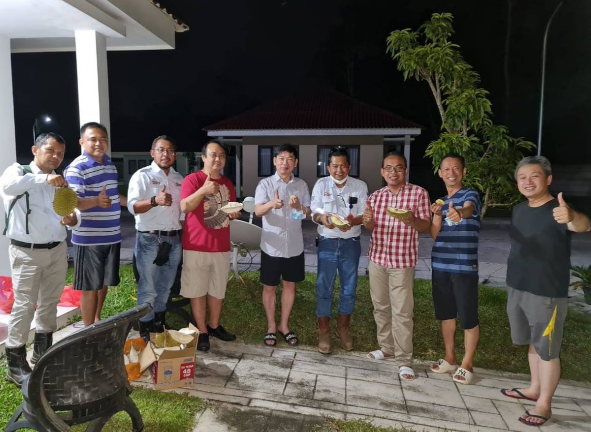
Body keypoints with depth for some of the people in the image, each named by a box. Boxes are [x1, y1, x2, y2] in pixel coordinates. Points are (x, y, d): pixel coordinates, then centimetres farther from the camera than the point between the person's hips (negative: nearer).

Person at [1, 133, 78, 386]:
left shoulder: (60, 181, 12)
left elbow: (70, 211, 7)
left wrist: (73, 219, -16)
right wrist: (44, 178, -42)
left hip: (57, 250, 6)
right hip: (27, 253, -5)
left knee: (50, 302, 14)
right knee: (24, 305, -2)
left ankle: (42, 351, 31)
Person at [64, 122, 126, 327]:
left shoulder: (110, 165, 10)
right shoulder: (76, 168, -14)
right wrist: (96, 201, -41)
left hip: (112, 236, 7)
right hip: (88, 238, -7)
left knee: (104, 282, 18)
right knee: (90, 287, 4)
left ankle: (98, 321, 36)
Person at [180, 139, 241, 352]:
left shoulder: (227, 183, 11)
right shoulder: (192, 179, -8)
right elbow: (184, 206, -21)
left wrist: (234, 213, -1)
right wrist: (203, 191, -35)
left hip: (221, 246, 5)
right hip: (197, 246, -5)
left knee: (218, 289, 14)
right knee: (198, 290, 4)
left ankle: (215, 326, 30)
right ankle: (202, 332, 17)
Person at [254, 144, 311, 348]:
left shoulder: (301, 185, 4)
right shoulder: (265, 184, -6)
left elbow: (308, 213, 3)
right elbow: (258, 211, -18)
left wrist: (299, 207, -20)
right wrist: (272, 204, -39)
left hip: (294, 245, 3)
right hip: (272, 245, -3)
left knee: (290, 285, 12)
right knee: (269, 286, 8)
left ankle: (284, 325, 29)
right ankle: (271, 326, 25)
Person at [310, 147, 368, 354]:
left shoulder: (360, 186, -1)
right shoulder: (321, 185, -2)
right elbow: (314, 212, -5)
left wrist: (352, 221, -26)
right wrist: (322, 218, -29)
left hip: (351, 243, 1)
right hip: (327, 243, -1)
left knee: (349, 287, 10)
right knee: (324, 287, 2)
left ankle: (343, 327, 29)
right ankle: (324, 330, 16)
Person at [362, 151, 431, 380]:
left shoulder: (419, 193, -5)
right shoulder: (375, 196, 6)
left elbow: (426, 226, -5)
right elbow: (371, 228, 10)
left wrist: (412, 220, -28)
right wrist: (368, 220, -14)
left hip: (403, 261, -4)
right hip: (377, 258, 5)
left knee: (402, 311, -3)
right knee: (380, 307, 14)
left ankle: (404, 360, 8)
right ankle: (386, 347, 31)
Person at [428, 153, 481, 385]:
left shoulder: (470, 195, -5)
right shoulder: (440, 200, 13)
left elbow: (468, 209, -31)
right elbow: (434, 235, 7)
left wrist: (458, 213, -55)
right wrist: (437, 214, -11)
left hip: (465, 267, -6)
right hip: (440, 265, 6)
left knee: (468, 317, 4)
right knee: (446, 313, 14)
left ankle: (466, 364, 20)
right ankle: (449, 359, 29)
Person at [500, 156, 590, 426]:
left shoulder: (559, 211, -17)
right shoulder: (519, 210, 5)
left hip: (548, 294, -7)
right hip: (517, 289, 7)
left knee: (548, 350, 6)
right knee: (534, 343, 22)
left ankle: (544, 404, 21)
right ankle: (535, 389, 38)